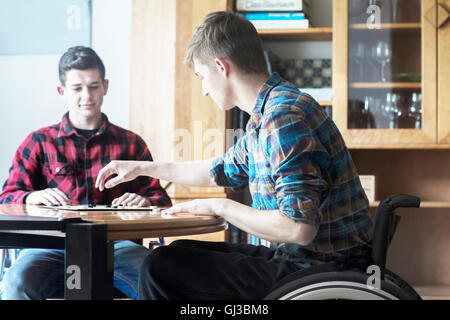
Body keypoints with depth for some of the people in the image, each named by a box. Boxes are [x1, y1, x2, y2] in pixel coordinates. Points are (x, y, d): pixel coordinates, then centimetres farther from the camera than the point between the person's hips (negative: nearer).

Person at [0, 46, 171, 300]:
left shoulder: (130, 143, 21)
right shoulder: (39, 143, 20)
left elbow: (160, 198, 17)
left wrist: (145, 201, -9)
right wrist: (33, 197, -14)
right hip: (54, 243, 0)